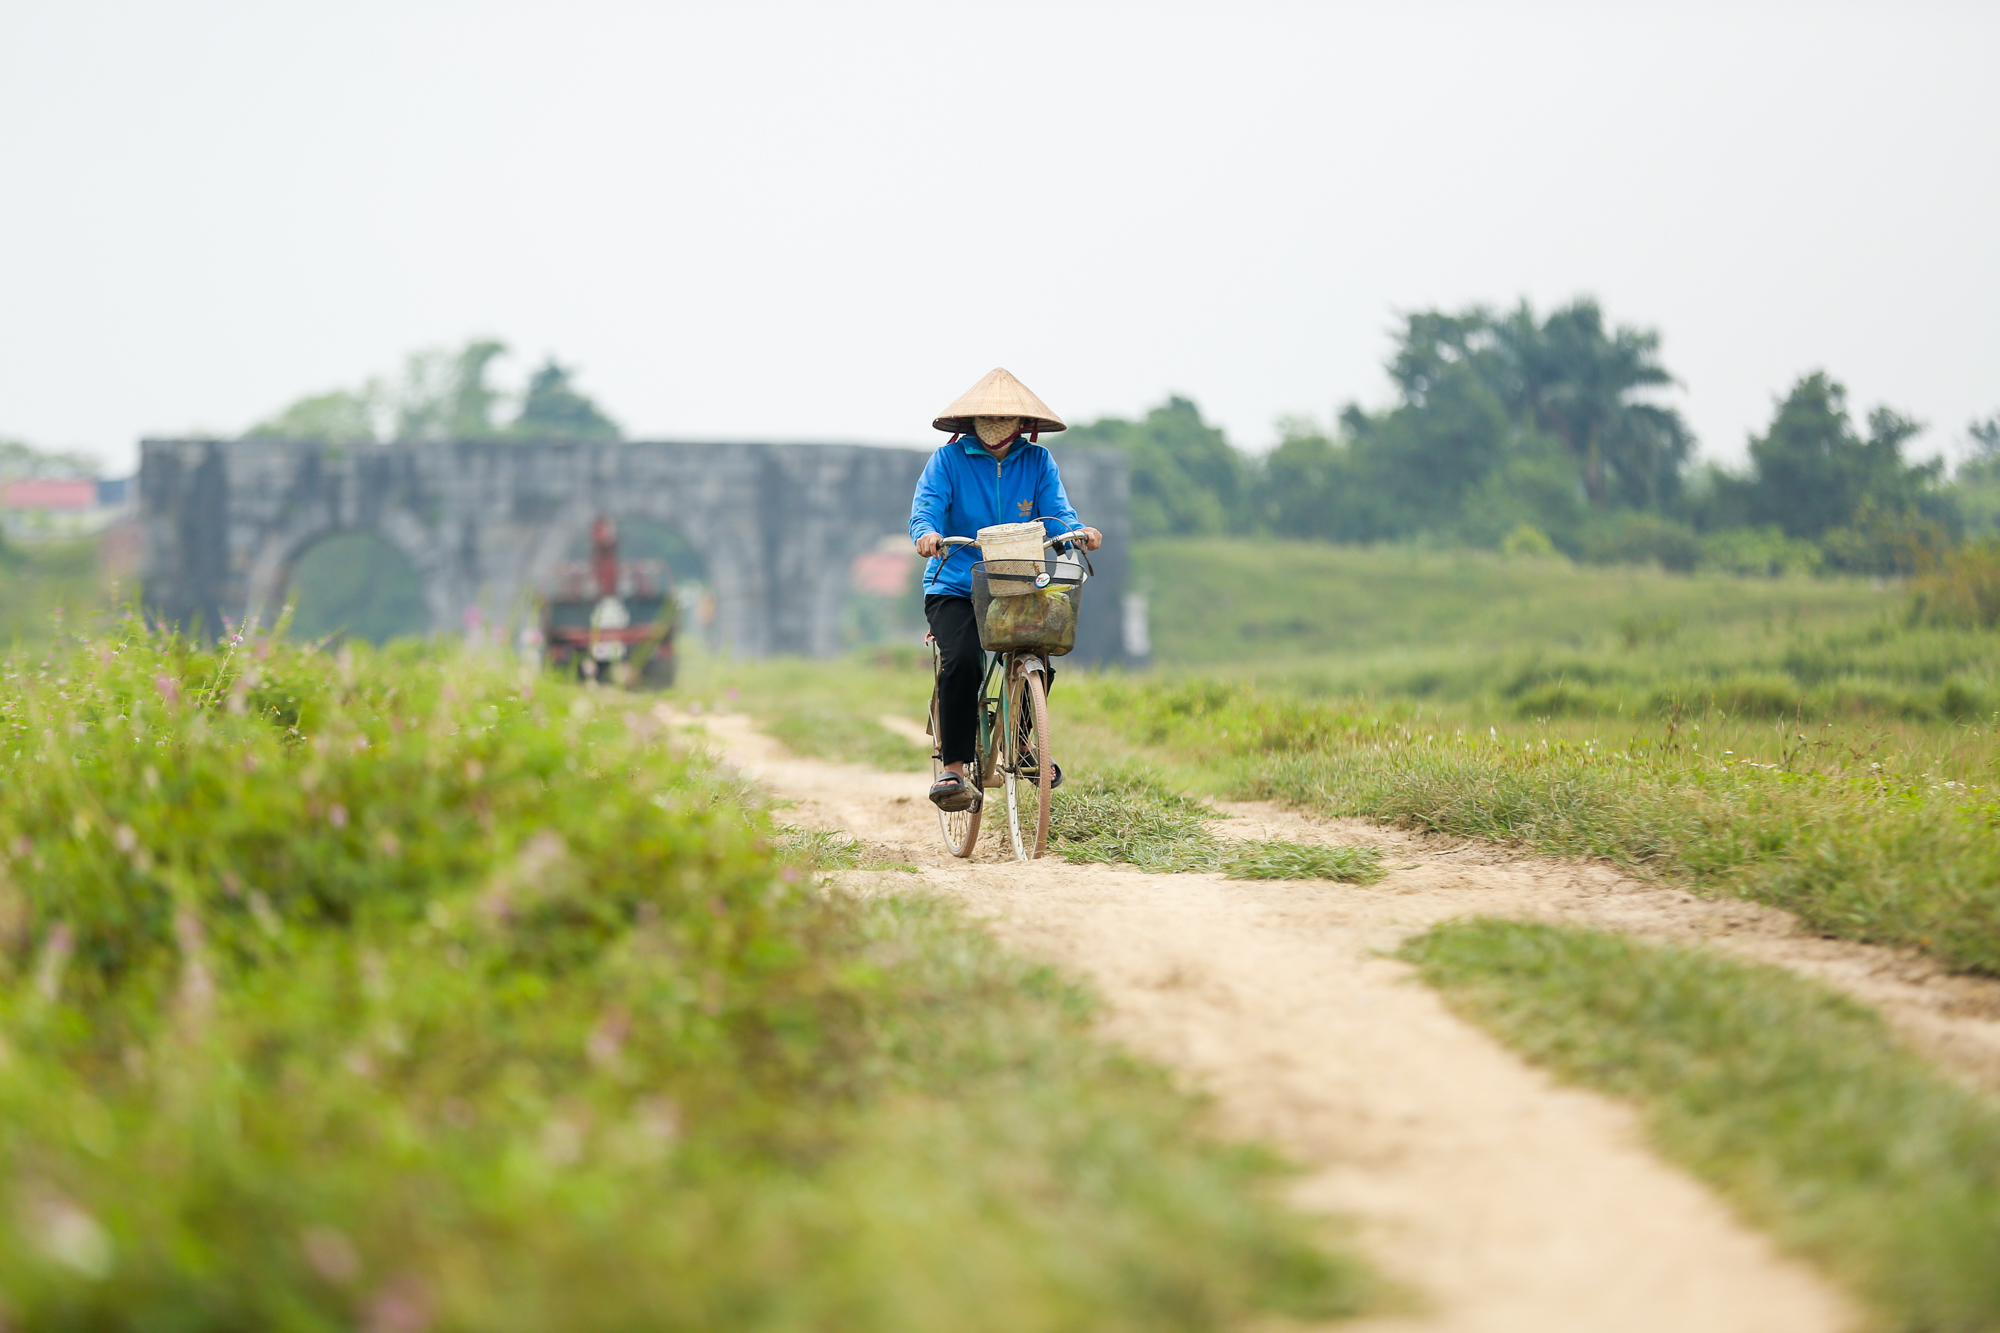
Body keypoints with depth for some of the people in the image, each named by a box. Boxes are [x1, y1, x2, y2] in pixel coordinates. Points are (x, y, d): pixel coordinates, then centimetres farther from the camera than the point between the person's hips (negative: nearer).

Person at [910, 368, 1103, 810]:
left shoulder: (1037, 462, 7)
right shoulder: (950, 459, 0)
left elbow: (1055, 513, -2)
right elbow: (926, 507, -10)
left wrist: (1078, 532, -25)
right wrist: (927, 533, -33)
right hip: (953, 587, -3)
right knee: (962, 660, -28)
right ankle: (954, 766, -20)